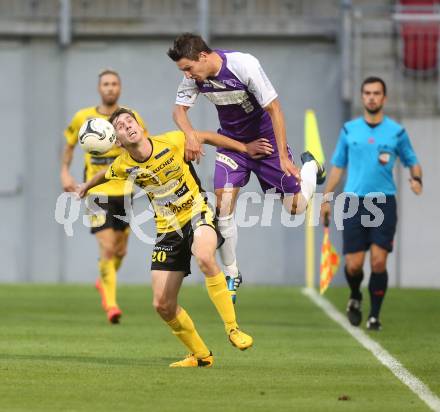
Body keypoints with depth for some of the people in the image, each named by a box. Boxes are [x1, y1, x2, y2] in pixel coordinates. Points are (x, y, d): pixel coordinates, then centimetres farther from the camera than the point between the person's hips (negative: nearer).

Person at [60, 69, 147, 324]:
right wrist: (65, 172, 6)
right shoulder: (83, 118, 0)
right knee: (107, 248, -15)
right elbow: (70, 143, 16)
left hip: (124, 191, 2)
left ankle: (104, 282, 43)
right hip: (98, 191, -2)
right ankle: (111, 303, -9)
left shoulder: (132, 119, 0)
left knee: (120, 250, 12)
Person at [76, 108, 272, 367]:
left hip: (197, 215, -4)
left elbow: (206, 137, 3)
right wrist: (86, 186, 39)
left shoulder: (172, 142, -14)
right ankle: (201, 355, 19)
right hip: (168, 230, 4)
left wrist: (246, 149, 7)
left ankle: (233, 329, -29)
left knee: (204, 258, -38)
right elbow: (106, 175, 20)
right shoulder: (123, 166, -5)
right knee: (163, 305, -2)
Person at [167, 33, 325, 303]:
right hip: (231, 142, 4)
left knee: (296, 207, 1)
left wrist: (283, 156, -24)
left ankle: (310, 167, 35)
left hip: (266, 138, -4)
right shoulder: (195, 77, -15)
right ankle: (232, 274, 1)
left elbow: (274, 108, -25)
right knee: (223, 205, -13)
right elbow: (179, 109, -3)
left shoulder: (244, 65, -30)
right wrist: (190, 134, -27)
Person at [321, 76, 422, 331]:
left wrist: (417, 179, -10)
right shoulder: (349, 129, 8)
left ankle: (375, 315, 2)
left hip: (384, 202, -1)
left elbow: (412, 161, 11)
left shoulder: (396, 132, 4)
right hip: (354, 202, 1)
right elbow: (338, 166, 15)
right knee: (354, 264, -3)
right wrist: (327, 197, 10)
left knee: (379, 262, -10)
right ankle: (355, 298, 28)